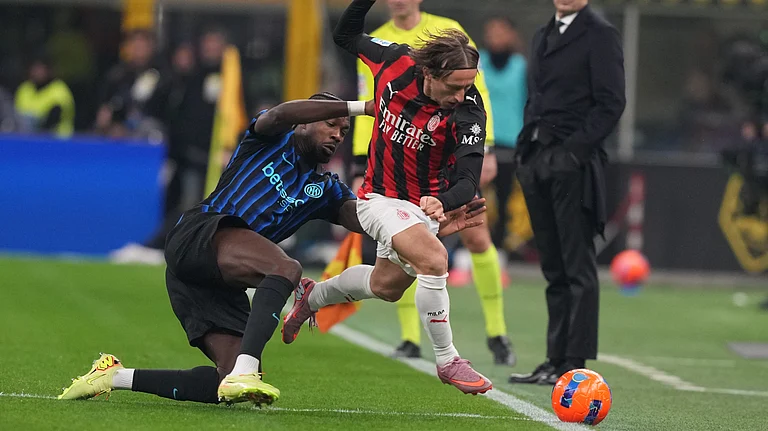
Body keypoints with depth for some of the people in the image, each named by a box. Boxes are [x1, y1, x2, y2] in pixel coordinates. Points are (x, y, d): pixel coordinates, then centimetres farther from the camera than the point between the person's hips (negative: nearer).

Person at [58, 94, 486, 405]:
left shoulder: (324, 190, 25)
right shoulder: (269, 140, 13)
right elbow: (282, 114, -12)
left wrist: (434, 227, -7)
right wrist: (360, 106, -14)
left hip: (220, 281, 7)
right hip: (199, 235, -7)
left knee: (234, 386, -9)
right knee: (286, 268, -34)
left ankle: (118, 376, 6)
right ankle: (244, 371, -48)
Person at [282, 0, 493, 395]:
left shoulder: (468, 111, -26)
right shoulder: (396, 64, -21)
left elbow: (468, 180, -32)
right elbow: (346, 36, -1)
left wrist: (443, 201, -53)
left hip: (423, 204, 2)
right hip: (380, 198, -2)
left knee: (386, 286, 21)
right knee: (433, 260, -26)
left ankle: (312, 296, 51)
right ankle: (447, 362, -13)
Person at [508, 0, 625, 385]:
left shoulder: (600, 35, -3)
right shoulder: (543, 36, 21)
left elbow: (611, 103, -10)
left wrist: (575, 148, -16)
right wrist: (526, 148, 12)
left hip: (573, 164, -7)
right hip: (537, 162, 8)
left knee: (578, 267, -6)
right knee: (554, 268, 9)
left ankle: (575, 363, -6)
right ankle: (556, 359, 11)